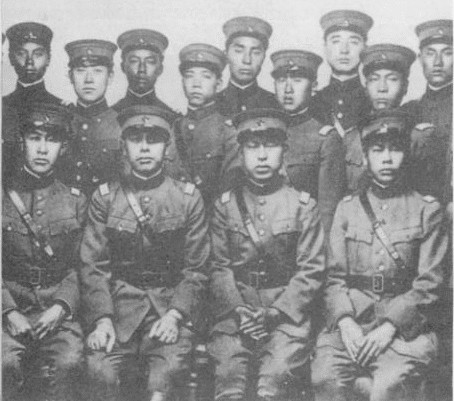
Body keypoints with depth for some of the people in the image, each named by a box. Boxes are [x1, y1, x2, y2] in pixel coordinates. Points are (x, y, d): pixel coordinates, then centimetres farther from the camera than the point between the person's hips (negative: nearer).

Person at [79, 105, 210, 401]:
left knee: (170, 368, -28)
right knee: (101, 370, -25)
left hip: (173, 304, 0)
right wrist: (102, 319, -12)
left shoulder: (188, 197, 5)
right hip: (119, 302, 1)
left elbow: (196, 269, 3)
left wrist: (174, 315, -12)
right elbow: (93, 266, 3)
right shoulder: (105, 198, 7)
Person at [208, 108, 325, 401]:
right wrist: (238, 310, -10)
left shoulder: (303, 206, 6)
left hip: (287, 312, -1)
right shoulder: (225, 206, 10)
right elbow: (219, 267, 5)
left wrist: (274, 312, -10)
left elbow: (312, 270, 0)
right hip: (235, 309, 1)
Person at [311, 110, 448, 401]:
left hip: (405, 322, -2)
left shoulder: (427, 210, 6)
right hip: (350, 321, 2)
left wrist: (389, 326, -13)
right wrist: (345, 321, -9)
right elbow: (335, 277, 9)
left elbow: (428, 285, -1)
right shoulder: (348, 208, 14)